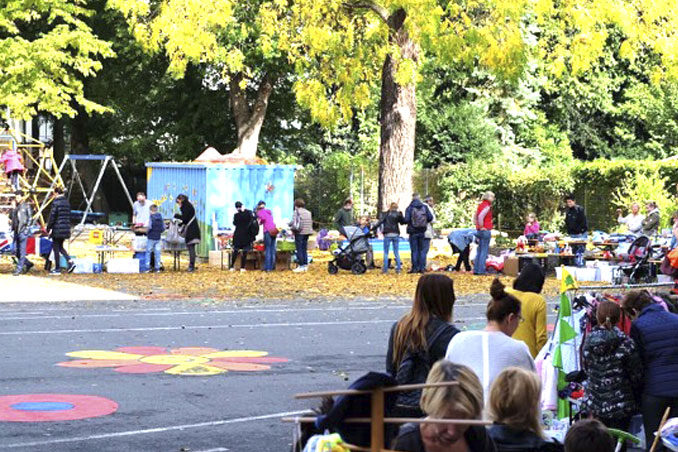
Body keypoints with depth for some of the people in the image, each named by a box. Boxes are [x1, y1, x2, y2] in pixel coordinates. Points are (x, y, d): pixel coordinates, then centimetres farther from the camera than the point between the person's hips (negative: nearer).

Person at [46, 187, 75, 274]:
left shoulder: (56, 202, -13)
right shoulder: (67, 202, 11)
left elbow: (52, 216, -14)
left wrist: (48, 228, -6)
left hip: (57, 228, -7)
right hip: (66, 229, 7)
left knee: (56, 248, 2)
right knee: (60, 247, 19)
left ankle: (57, 269, 5)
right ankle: (70, 261, 1)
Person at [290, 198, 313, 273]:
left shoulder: (297, 212, -9)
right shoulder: (308, 212, 11)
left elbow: (294, 222, -12)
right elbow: (311, 222, 12)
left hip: (299, 233, -7)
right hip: (307, 233, 7)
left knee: (299, 250, -2)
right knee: (304, 250, 13)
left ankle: (301, 266, -4)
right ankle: (305, 265, 14)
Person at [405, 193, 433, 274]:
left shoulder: (409, 208, -8)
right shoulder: (425, 207, 2)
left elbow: (406, 220, -16)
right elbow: (430, 217, -2)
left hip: (413, 231, -3)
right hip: (422, 232, 3)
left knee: (414, 250, 1)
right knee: (422, 250, 9)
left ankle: (415, 268, 0)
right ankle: (422, 268, 7)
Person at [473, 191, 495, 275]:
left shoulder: (480, 205, 14)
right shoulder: (487, 206, -13)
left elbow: (475, 217, 20)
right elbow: (480, 216, -27)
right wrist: (481, 227, -18)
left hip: (479, 231, 9)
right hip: (486, 230, -9)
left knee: (479, 250, 13)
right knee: (484, 251, -6)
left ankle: (476, 269, 14)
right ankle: (481, 270, -8)